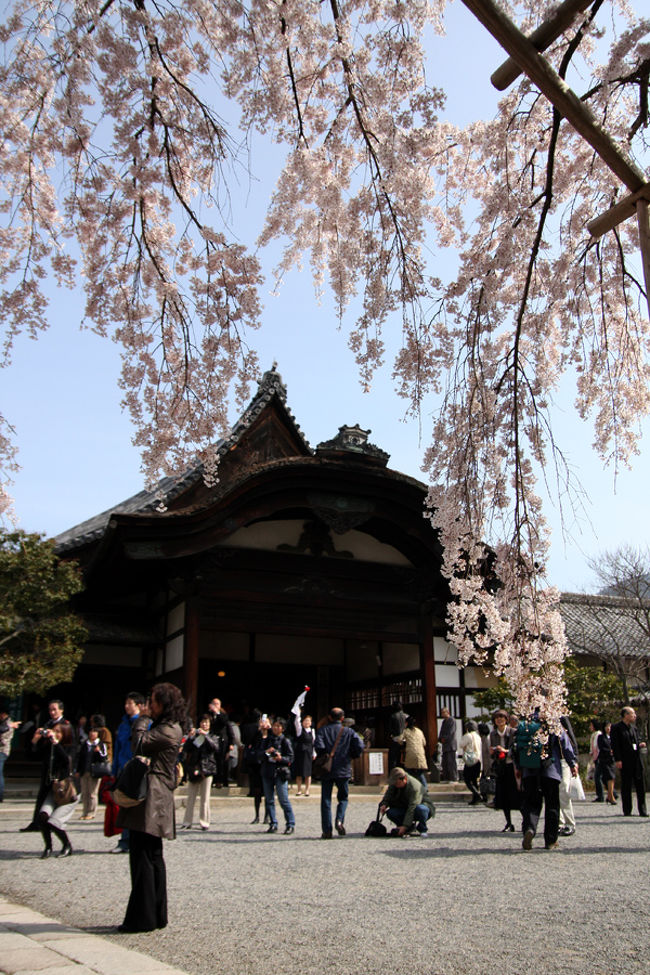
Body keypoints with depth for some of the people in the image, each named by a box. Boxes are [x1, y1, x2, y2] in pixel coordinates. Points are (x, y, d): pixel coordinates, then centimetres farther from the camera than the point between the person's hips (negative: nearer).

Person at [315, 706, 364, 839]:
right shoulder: (349, 731, 3)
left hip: (326, 770, 0)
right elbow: (360, 746, -8)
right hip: (344, 770, 0)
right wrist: (352, 756, 9)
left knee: (326, 800, 6)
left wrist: (323, 757, 1)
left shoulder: (323, 730, 1)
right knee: (343, 797, 15)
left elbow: (318, 745, -15)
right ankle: (340, 820, -10)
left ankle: (327, 831, 3)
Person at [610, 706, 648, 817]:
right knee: (626, 786, 2)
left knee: (640, 785, 4)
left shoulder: (633, 727, 16)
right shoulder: (616, 728, -4)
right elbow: (615, 745, -9)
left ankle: (642, 810, 11)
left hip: (636, 760, 6)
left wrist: (640, 745, 0)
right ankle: (627, 810, 9)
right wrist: (618, 760, -15)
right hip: (625, 761, -6)